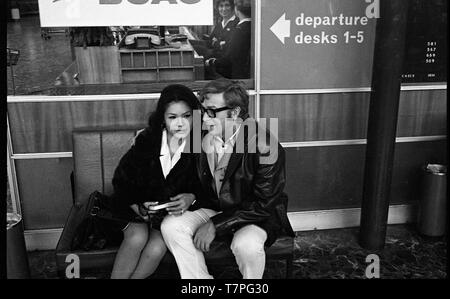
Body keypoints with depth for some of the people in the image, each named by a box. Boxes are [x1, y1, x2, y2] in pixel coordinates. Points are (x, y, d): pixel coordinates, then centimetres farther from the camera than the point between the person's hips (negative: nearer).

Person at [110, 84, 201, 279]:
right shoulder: (146, 141, -9)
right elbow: (121, 180, -3)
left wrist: (191, 198, -23)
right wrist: (138, 207, -16)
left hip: (176, 211, 0)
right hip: (140, 206, 1)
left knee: (157, 248, -26)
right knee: (137, 237, -28)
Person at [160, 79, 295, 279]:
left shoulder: (265, 147, -22)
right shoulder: (204, 138, -3)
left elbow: (264, 204, -21)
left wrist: (216, 225, -23)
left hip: (257, 216, -5)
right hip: (213, 208, 5)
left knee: (246, 244, -36)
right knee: (171, 226, -17)